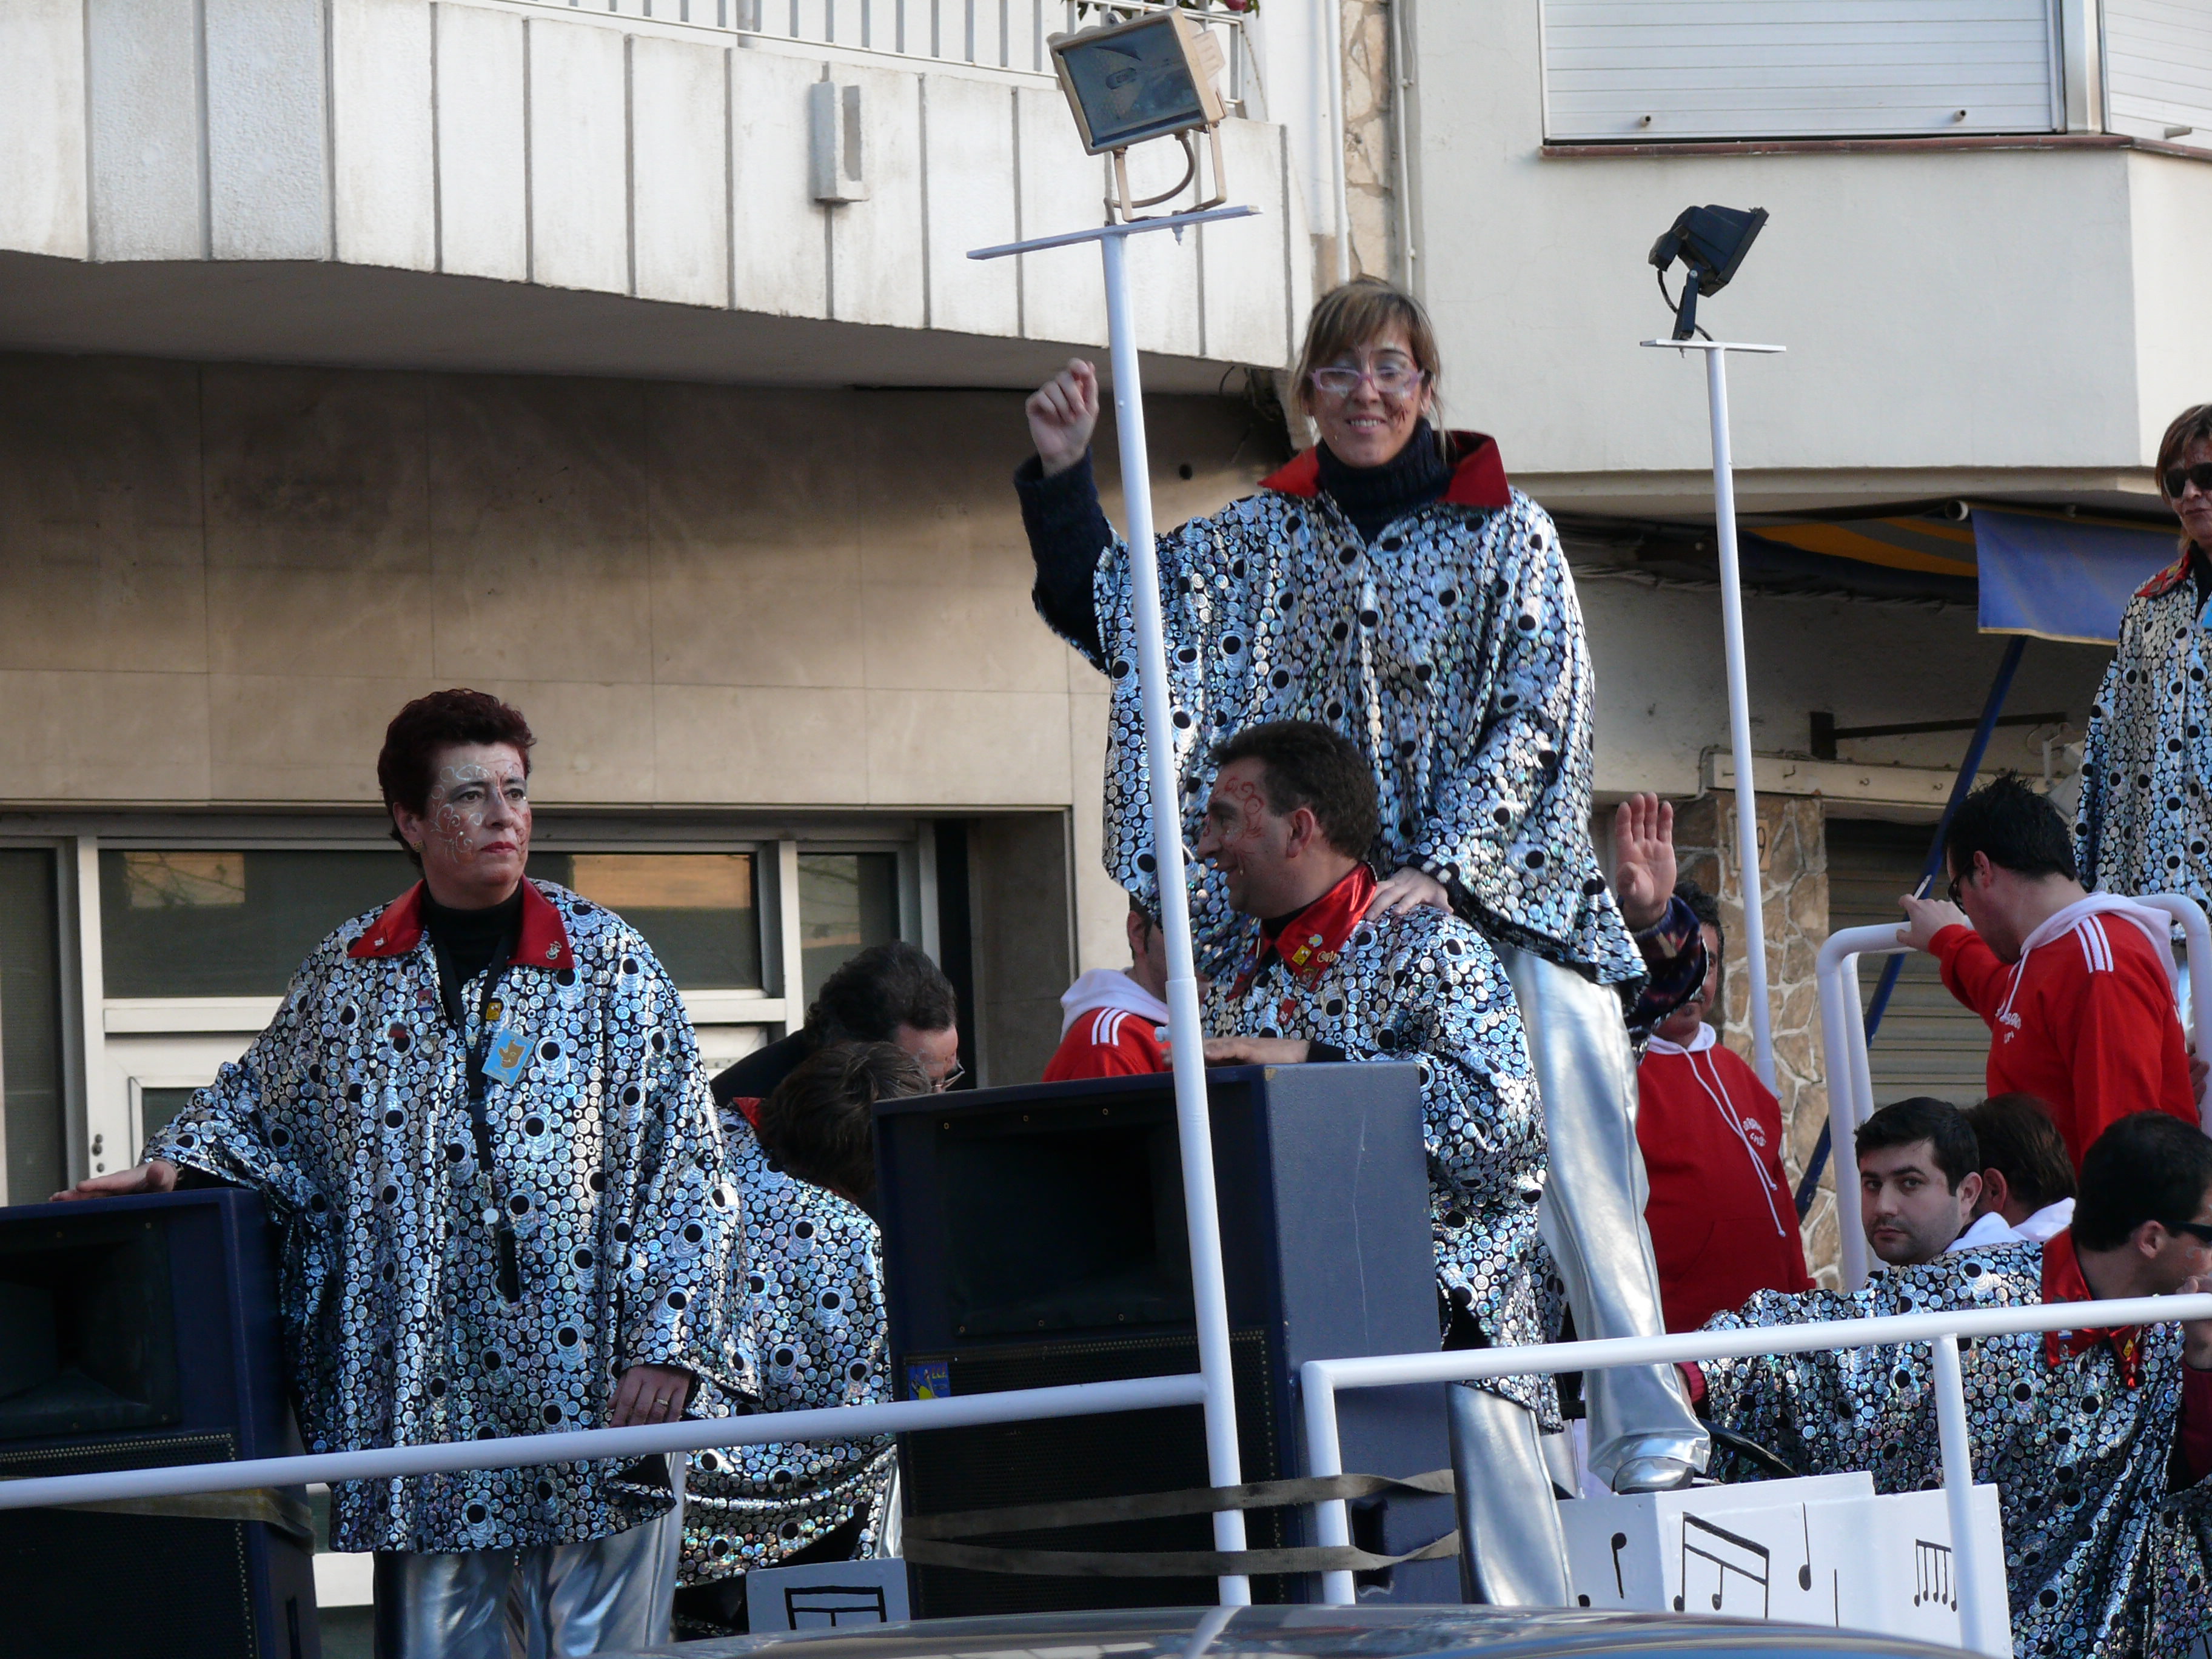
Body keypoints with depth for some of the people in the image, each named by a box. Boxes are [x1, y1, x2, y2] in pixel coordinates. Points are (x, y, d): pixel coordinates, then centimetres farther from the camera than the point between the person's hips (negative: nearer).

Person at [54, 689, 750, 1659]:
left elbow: (685, 1162, 1)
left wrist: (667, 1347, -7)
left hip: (592, 1384, -1)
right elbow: (262, 1110, 24)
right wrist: (176, 1163, 3)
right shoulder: (347, 976, 10)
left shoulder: (609, 962, 4)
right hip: (423, 1390, 2)